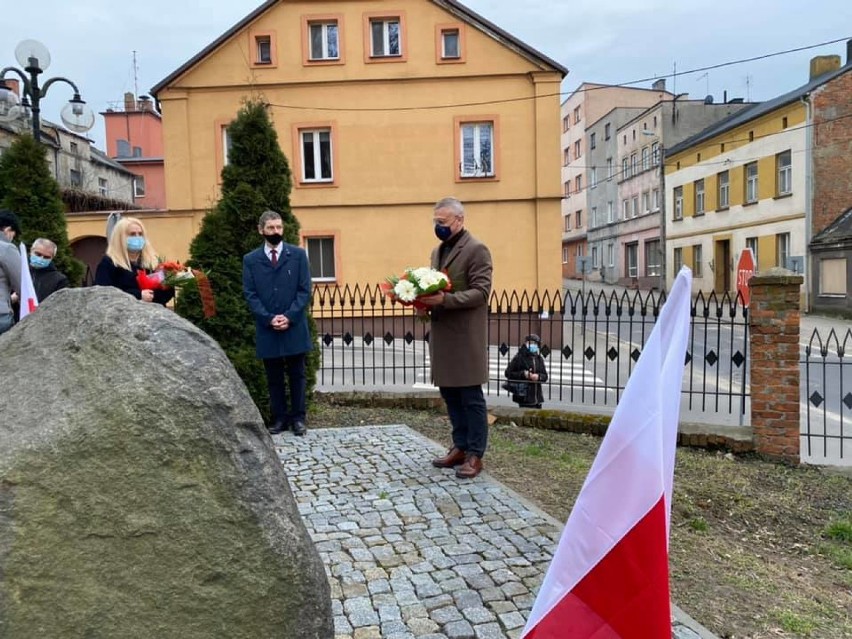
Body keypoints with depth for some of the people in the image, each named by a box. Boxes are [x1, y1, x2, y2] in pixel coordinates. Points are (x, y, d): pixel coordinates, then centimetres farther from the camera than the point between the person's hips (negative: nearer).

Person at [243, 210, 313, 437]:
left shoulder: (298, 254, 4)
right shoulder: (250, 260, 5)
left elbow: (305, 289, -1)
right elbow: (250, 295, 1)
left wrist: (289, 316, -12)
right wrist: (269, 319, -12)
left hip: (294, 327, -1)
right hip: (267, 329, 1)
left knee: (296, 375, 6)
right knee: (274, 378, 8)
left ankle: (298, 418, 15)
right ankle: (280, 418, 17)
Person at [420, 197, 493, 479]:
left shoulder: (476, 249, -9)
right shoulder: (437, 251, 17)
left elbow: (481, 292, -16)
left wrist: (445, 300, -26)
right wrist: (426, 300, 0)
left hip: (466, 336, -8)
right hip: (442, 333, 8)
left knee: (471, 397, 0)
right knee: (450, 394, 14)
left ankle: (475, 455, 10)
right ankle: (460, 447, 26)